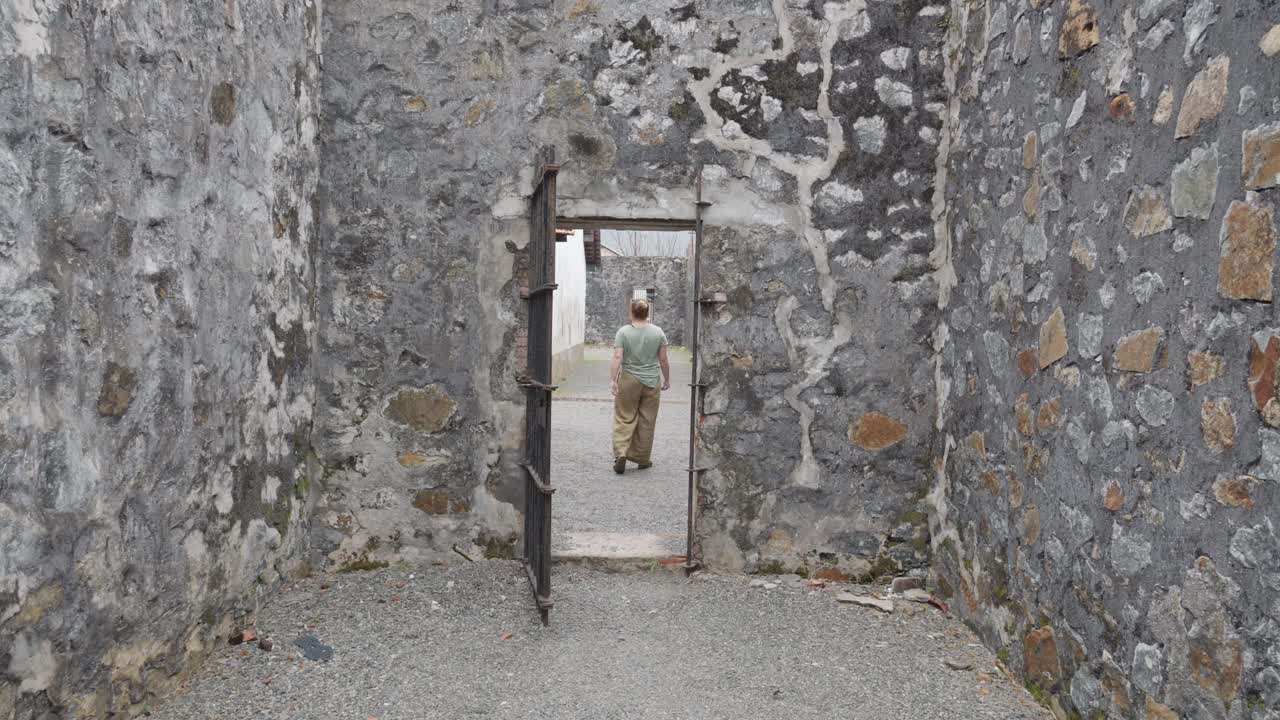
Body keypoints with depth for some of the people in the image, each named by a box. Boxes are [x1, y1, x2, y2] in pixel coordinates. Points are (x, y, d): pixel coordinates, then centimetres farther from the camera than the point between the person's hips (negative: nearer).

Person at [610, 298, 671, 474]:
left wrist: (613, 380, -13)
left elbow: (617, 357, -13)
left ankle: (621, 454, -8)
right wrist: (667, 380, 12)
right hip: (651, 383, 1)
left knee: (625, 418, 5)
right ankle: (642, 458, 16)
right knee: (647, 422, 8)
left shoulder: (623, 332, -5)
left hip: (628, 381, -1)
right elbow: (663, 360, 1)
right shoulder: (658, 332, -1)